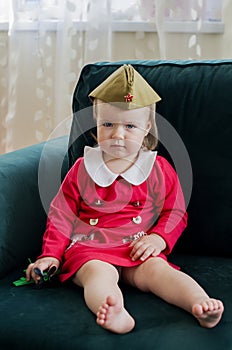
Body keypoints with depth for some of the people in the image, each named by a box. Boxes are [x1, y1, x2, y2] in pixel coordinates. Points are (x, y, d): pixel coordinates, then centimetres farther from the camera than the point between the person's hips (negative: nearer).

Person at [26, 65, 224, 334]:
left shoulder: (160, 170, 10)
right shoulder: (82, 169, 11)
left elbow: (176, 213, 12)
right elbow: (61, 215, 12)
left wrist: (159, 238, -7)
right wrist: (51, 254, 2)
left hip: (140, 251, 1)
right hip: (89, 250, -1)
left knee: (157, 270, -30)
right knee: (99, 273, -34)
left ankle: (201, 305, -51)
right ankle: (114, 313, -63)